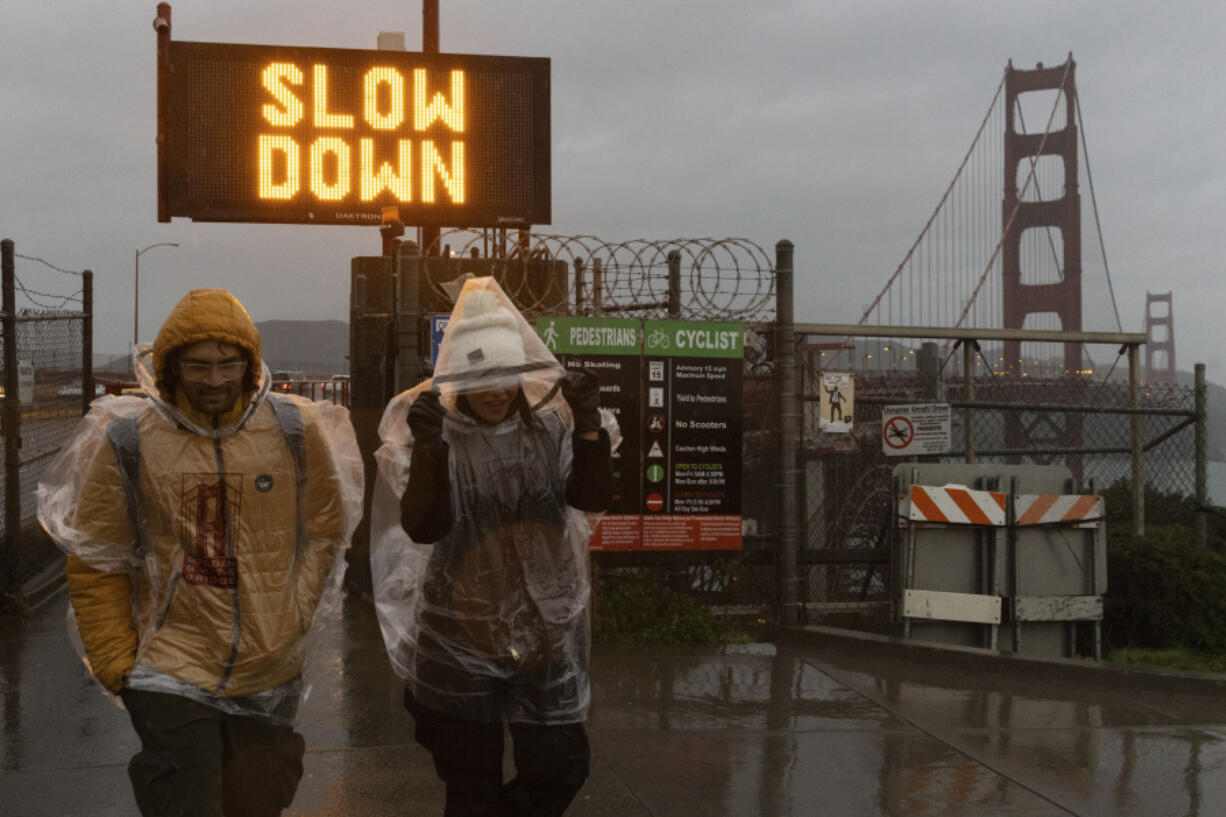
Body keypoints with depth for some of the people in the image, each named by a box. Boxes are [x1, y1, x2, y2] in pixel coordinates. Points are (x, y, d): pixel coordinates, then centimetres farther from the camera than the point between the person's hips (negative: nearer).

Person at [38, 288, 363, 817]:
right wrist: (117, 665, -3)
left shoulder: (297, 431, -5)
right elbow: (95, 566, -1)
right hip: (170, 676, -2)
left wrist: (294, 616, 3)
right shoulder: (127, 441, -8)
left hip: (270, 677, 3)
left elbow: (325, 531, 8)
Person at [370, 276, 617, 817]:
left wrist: (588, 428, -27)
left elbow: (592, 498, -12)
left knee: (559, 772, 8)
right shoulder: (434, 431, -7)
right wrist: (428, 448, -33)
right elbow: (423, 528, -18)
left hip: (546, 633, 2)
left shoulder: (551, 424, -1)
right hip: (460, 638, -2)